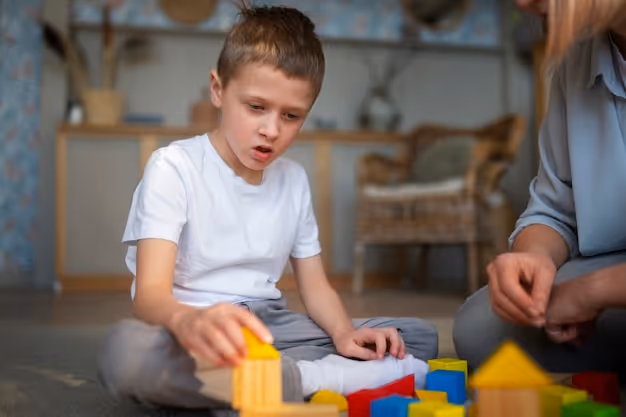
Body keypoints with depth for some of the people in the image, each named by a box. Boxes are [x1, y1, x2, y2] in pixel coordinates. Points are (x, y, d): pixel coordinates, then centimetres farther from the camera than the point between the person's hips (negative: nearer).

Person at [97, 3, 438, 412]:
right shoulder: (174, 167, -9)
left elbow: (315, 283, 12)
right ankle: (322, 378, -28)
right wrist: (187, 320, -47)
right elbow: (150, 292, -21)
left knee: (420, 336, -5)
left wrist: (344, 332, -11)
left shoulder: (293, 179, 10)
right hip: (193, 337, -4)